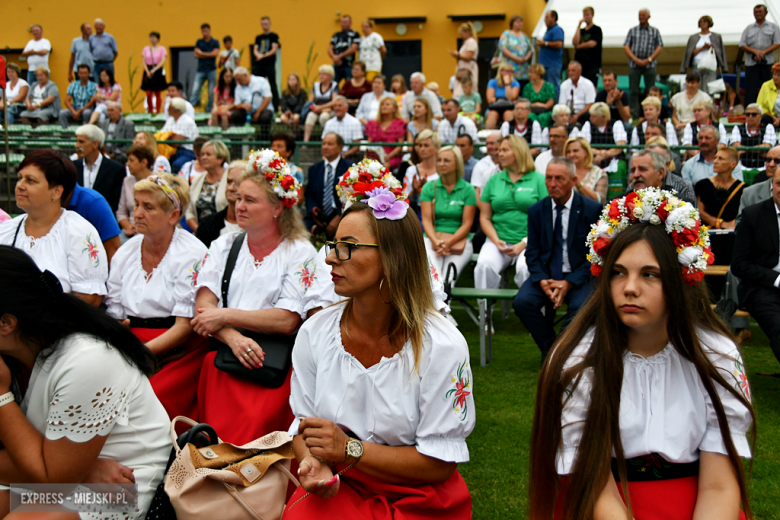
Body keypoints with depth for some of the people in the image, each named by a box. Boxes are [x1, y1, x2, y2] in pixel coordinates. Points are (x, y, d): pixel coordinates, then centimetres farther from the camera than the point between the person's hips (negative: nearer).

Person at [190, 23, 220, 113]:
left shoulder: (215, 42, 6)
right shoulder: (199, 42, 11)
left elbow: (215, 53, -10)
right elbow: (196, 55, 0)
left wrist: (202, 53, -5)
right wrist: (209, 55, -7)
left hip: (211, 69, -1)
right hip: (201, 69, 1)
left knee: (211, 92, 0)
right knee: (195, 90, -10)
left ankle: (209, 110, 9)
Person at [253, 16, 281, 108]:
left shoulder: (274, 36, 3)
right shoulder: (258, 37, 16)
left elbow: (274, 50, -6)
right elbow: (255, 49, 8)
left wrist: (263, 56, -17)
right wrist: (258, 55, -15)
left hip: (269, 64, -5)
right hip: (258, 65, 5)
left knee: (272, 85, -5)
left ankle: (276, 106, -5)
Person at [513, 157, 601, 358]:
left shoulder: (592, 209, -5)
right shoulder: (536, 211, 5)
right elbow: (532, 252, 6)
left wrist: (569, 282, -18)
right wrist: (542, 280, -15)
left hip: (579, 276, -3)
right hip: (545, 274, 3)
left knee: (581, 307, -33)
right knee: (522, 302, -24)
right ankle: (549, 349, -3)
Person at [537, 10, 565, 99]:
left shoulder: (557, 30, -10)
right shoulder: (548, 30, 21)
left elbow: (559, 44, -23)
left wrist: (545, 43, -15)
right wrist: (540, 43, 17)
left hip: (553, 65, -10)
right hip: (546, 65, 10)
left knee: (554, 88, -10)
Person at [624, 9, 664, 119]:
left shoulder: (655, 31, 12)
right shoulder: (632, 30, 12)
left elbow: (659, 47, 4)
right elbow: (626, 46, 3)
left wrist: (649, 59, -11)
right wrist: (635, 59, -11)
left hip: (650, 64, 0)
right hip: (634, 64, 0)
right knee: (634, 91, -3)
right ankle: (634, 115, 0)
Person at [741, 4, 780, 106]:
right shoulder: (748, 28, 15)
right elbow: (742, 46, 5)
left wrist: (763, 52, -13)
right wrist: (755, 51, -12)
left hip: (768, 63, -1)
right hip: (751, 63, 1)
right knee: (750, 89, -4)